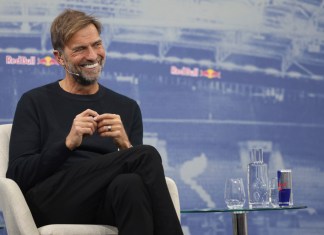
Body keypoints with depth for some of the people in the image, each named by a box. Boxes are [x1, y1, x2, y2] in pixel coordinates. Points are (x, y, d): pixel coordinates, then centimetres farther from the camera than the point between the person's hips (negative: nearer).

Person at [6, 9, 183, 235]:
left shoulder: (127, 107, 20)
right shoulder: (35, 103, 10)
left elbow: (141, 173, 14)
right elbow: (18, 175, 0)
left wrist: (125, 146, -7)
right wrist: (68, 143, -14)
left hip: (111, 203, 3)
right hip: (50, 203, -3)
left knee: (131, 184, -37)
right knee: (146, 155, -27)